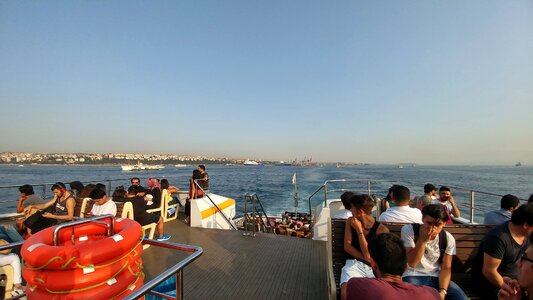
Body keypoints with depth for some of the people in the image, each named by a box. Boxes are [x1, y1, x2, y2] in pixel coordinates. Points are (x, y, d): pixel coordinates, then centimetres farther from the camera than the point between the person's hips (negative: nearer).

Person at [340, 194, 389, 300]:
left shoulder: (382, 229, -4)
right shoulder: (350, 221, 7)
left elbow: (368, 255, -8)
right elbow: (347, 246, 3)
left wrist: (359, 230, -13)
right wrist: (365, 258, -10)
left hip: (375, 268, 0)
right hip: (354, 264, 1)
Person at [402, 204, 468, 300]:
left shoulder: (448, 238, -1)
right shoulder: (408, 230, -13)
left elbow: (446, 268, 1)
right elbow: (411, 263, -15)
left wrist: (442, 291, -15)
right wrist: (422, 240, -27)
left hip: (437, 277, 4)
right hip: (413, 277, -4)